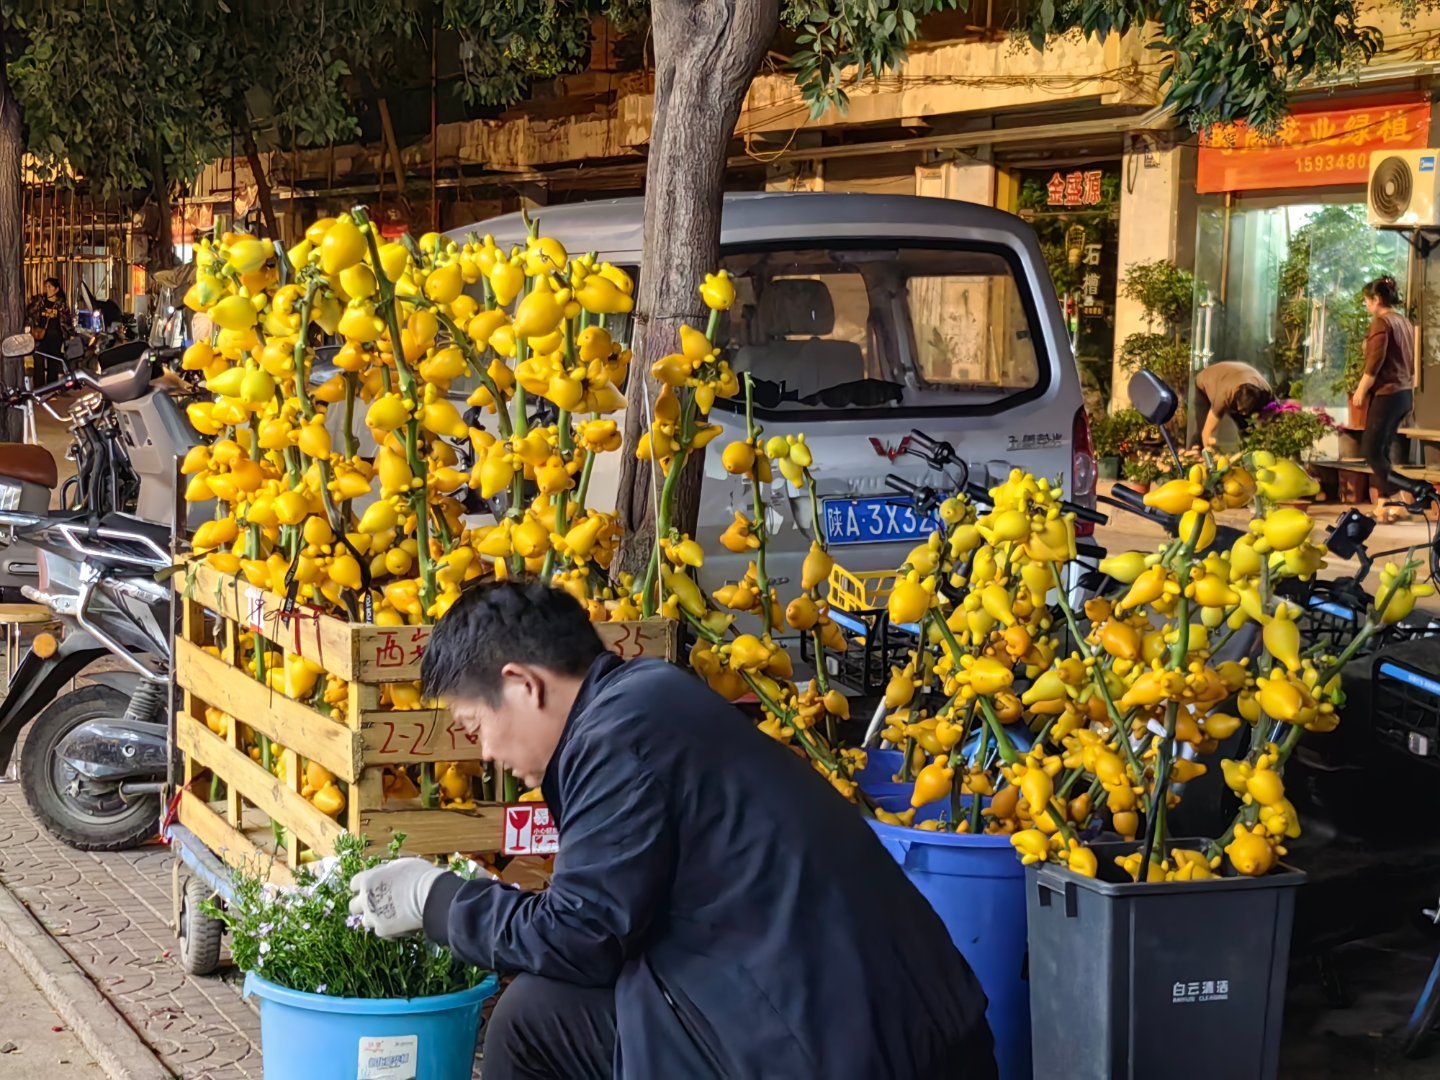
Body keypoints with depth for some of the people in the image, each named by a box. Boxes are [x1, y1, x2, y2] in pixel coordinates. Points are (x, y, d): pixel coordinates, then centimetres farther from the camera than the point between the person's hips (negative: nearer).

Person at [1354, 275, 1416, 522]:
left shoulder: (1381, 322, -13)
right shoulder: (1405, 323, 14)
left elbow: (1375, 362, -17)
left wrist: (1360, 391, -9)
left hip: (1386, 394, -9)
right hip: (1404, 394, 9)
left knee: (1371, 450, -7)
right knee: (1381, 450, 12)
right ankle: (1383, 503, 10)